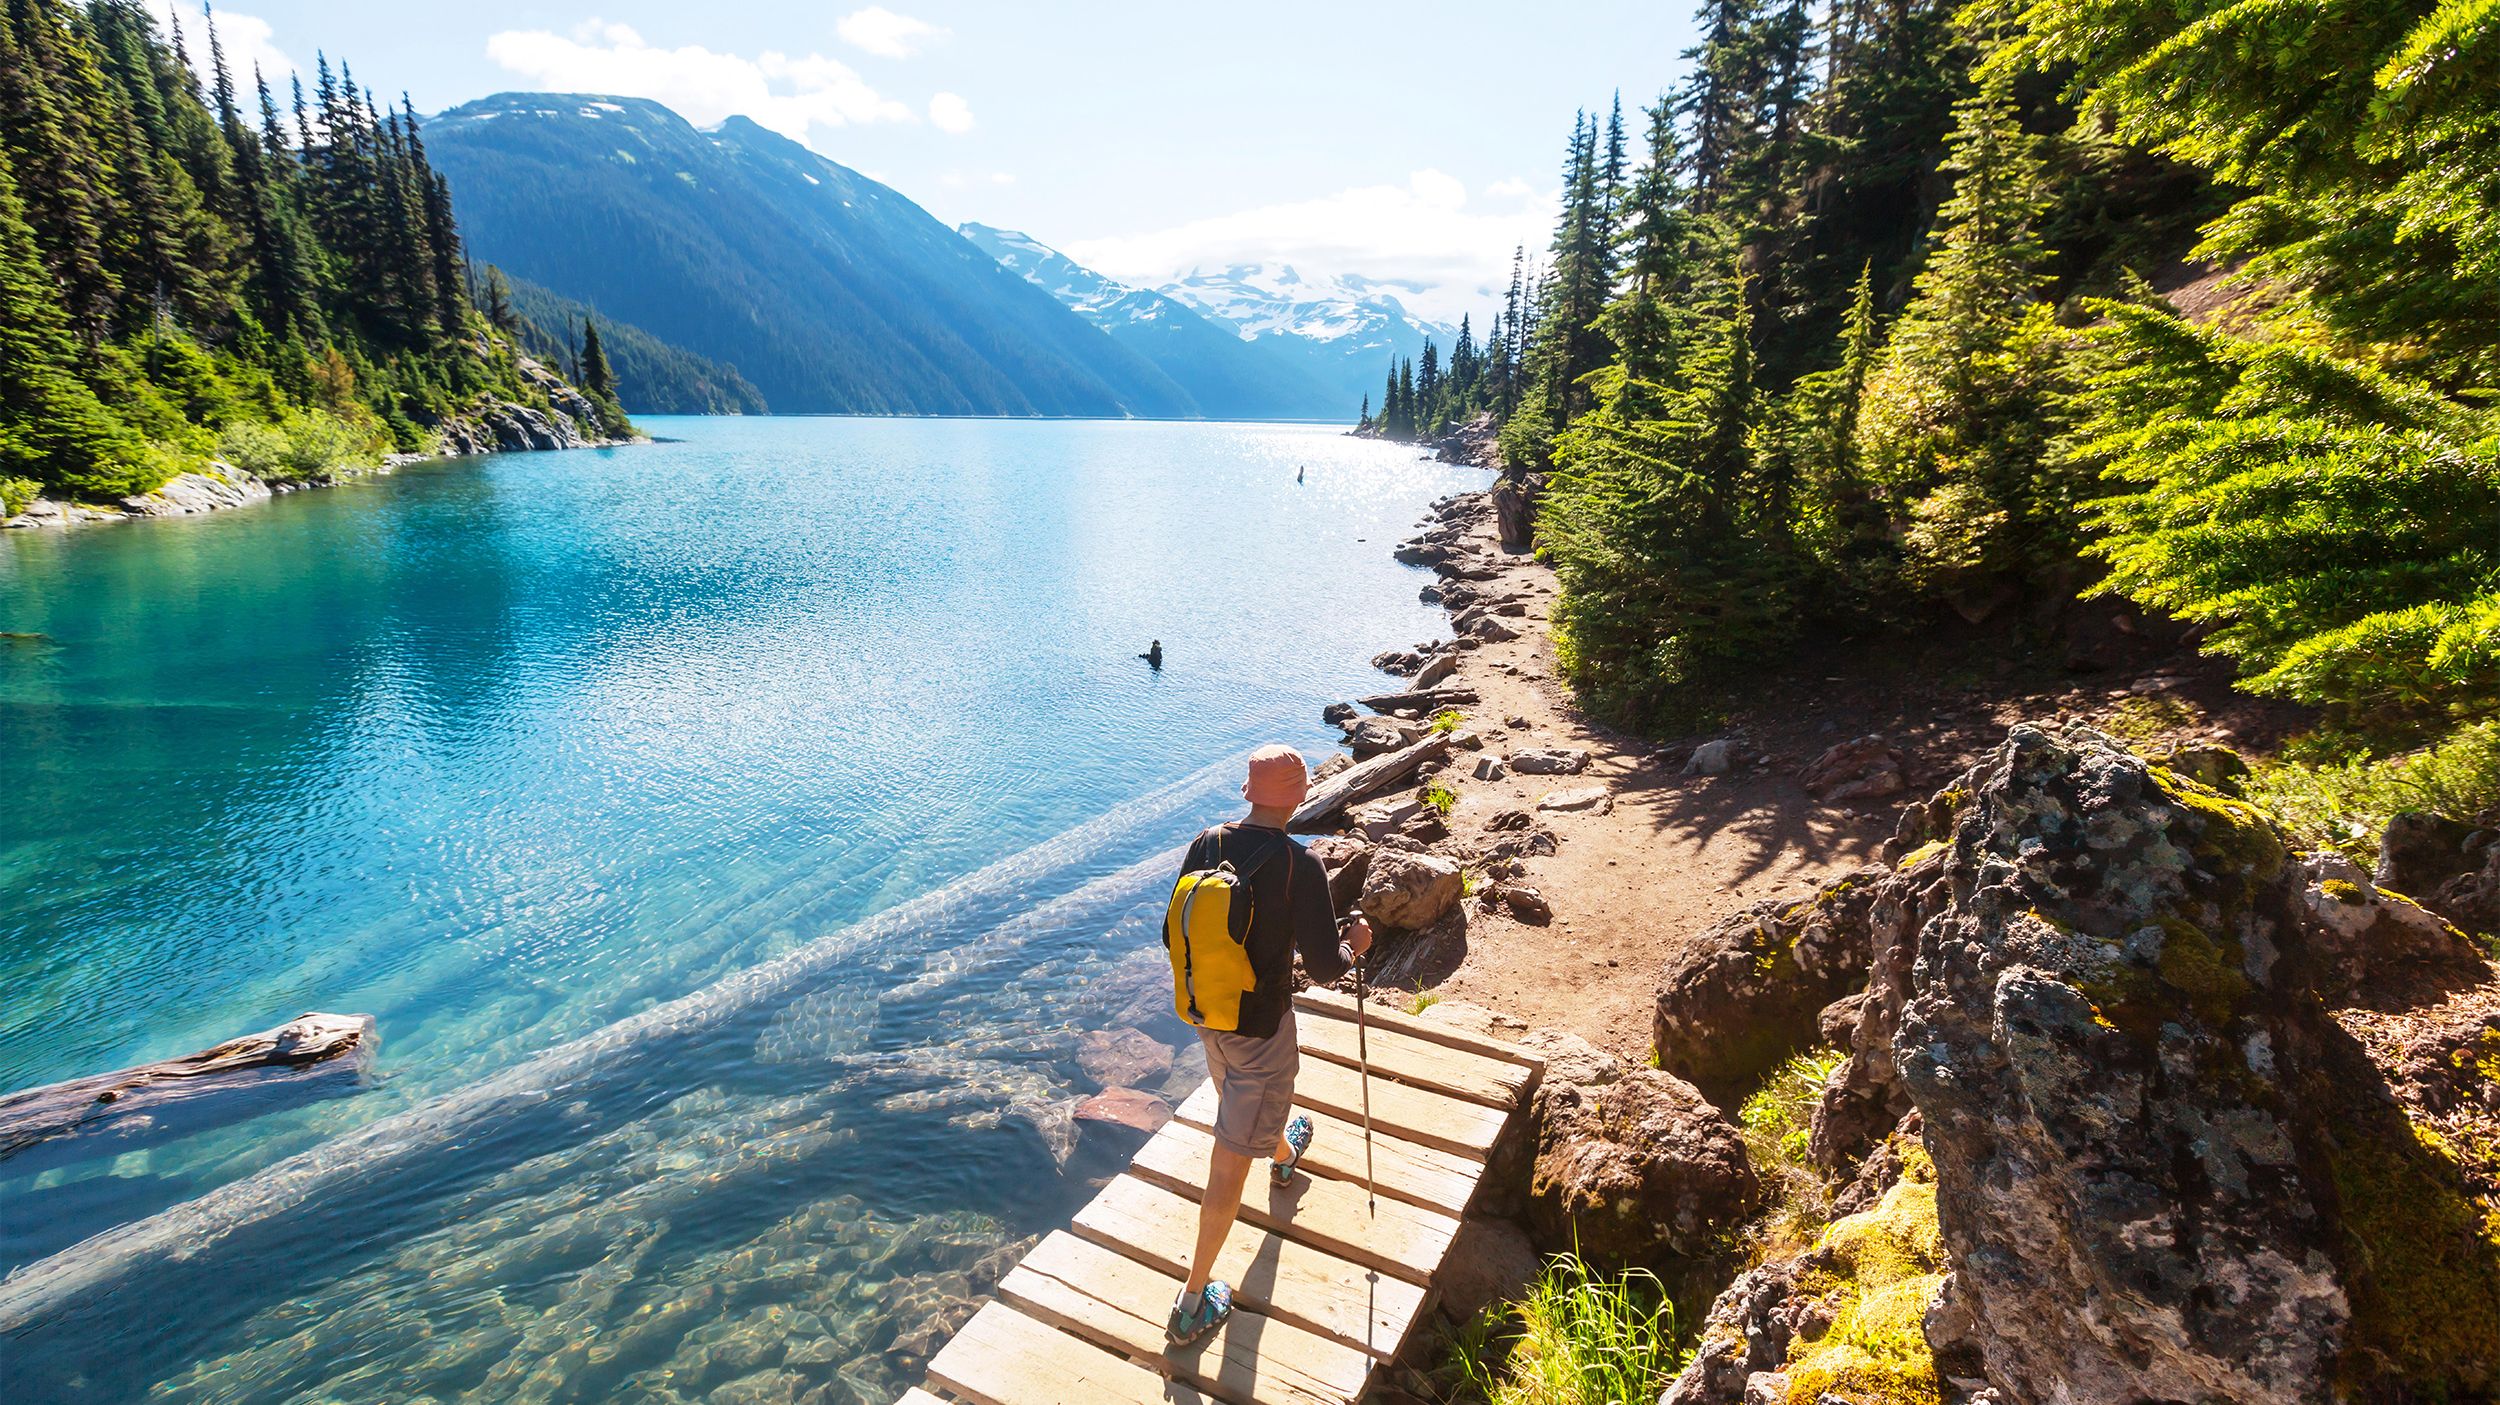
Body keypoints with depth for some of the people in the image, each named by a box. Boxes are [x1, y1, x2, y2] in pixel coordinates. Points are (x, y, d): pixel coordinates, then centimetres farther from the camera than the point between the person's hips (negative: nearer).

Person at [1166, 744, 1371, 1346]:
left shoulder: (1206, 845, -9)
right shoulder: (1299, 866, -25)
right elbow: (1325, 968, -21)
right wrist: (1356, 943, 1)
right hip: (1259, 1025, -6)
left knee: (1244, 1098, 34)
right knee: (1231, 1160, 7)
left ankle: (1284, 1151, 66)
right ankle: (1194, 1301, 17)